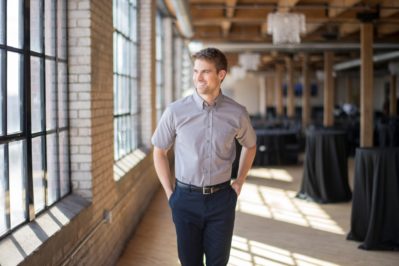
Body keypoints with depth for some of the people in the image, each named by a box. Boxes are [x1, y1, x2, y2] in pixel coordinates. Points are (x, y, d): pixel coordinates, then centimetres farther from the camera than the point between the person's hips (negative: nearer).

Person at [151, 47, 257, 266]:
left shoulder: (237, 113, -5)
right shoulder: (175, 111, -8)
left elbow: (250, 146, 16)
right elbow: (159, 151, 5)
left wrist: (239, 182, 11)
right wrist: (169, 193, 2)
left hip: (221, 198, 1)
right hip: (186, 199, 0)